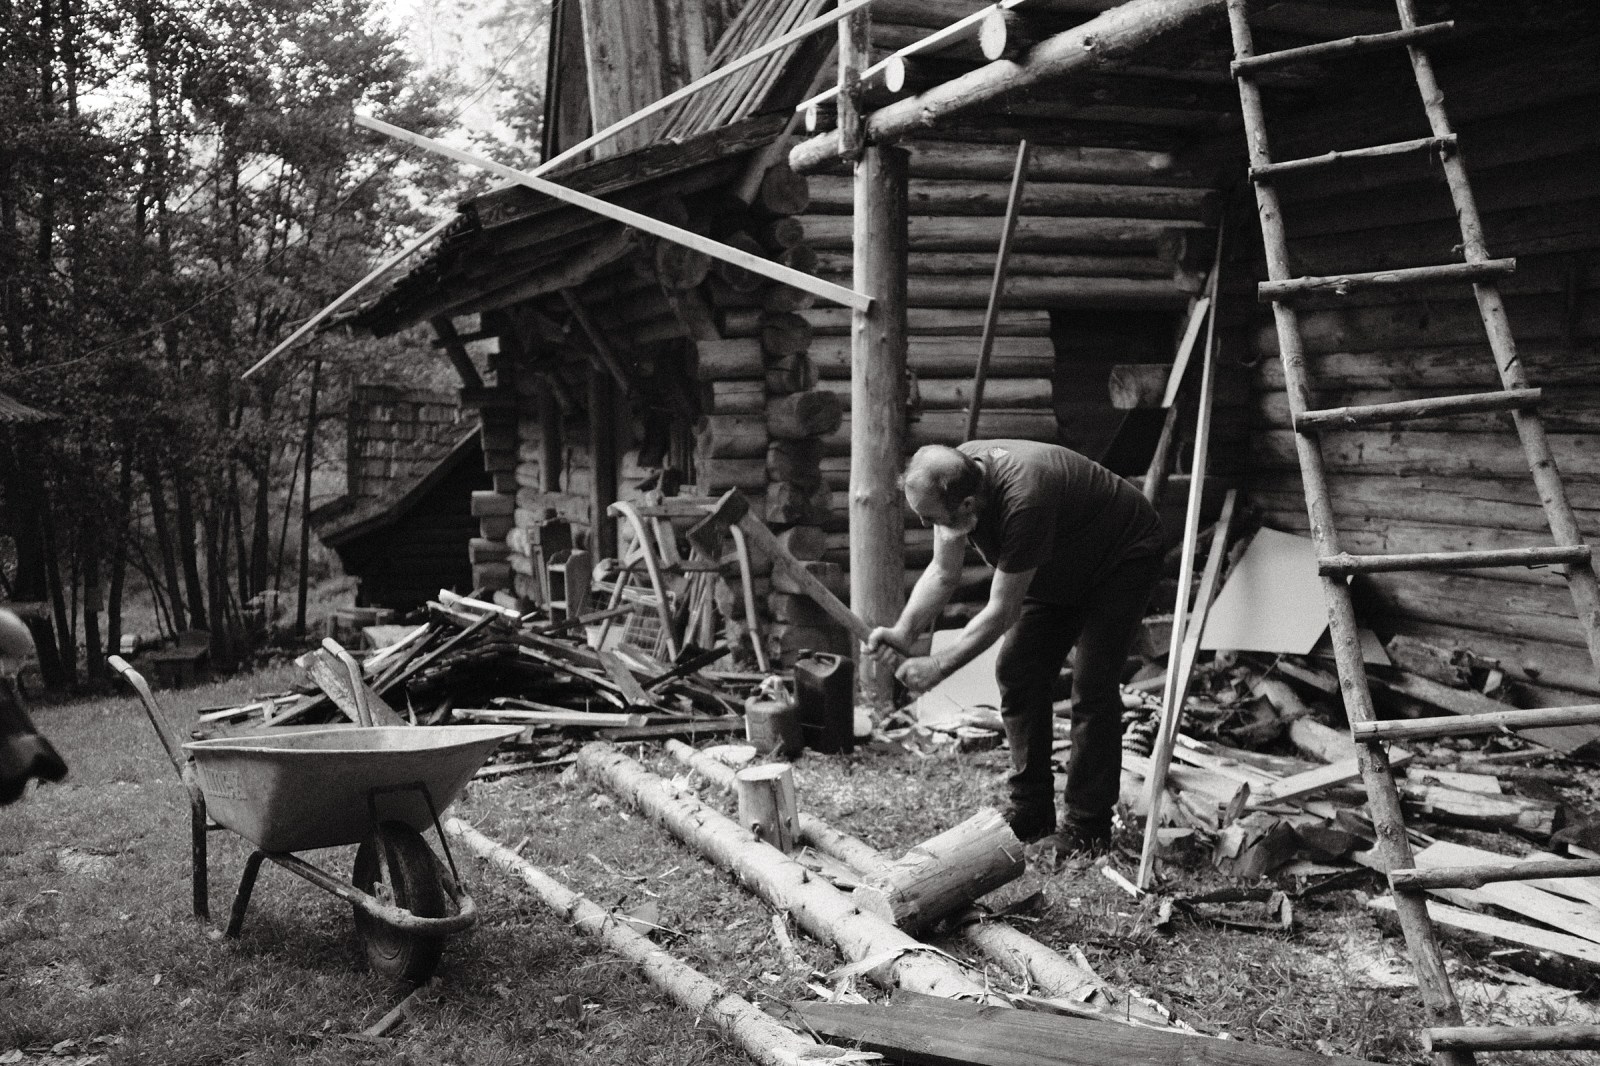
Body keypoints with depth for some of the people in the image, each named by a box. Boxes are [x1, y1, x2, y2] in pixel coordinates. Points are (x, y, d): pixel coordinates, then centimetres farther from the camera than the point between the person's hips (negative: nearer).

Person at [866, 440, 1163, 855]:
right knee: (1017, 673, -1)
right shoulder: (953, 480, -19)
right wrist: (904, 631, -23)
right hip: (1058, 568, 8)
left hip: (1122, 557, -8)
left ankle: (1088, 828, -4)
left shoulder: (1022, 502, -42)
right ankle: (1031, 812, 9)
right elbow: (943, 573, -9)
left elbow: (1001, 612, -34)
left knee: (1092, 688, -15)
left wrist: (939, 667, -31)